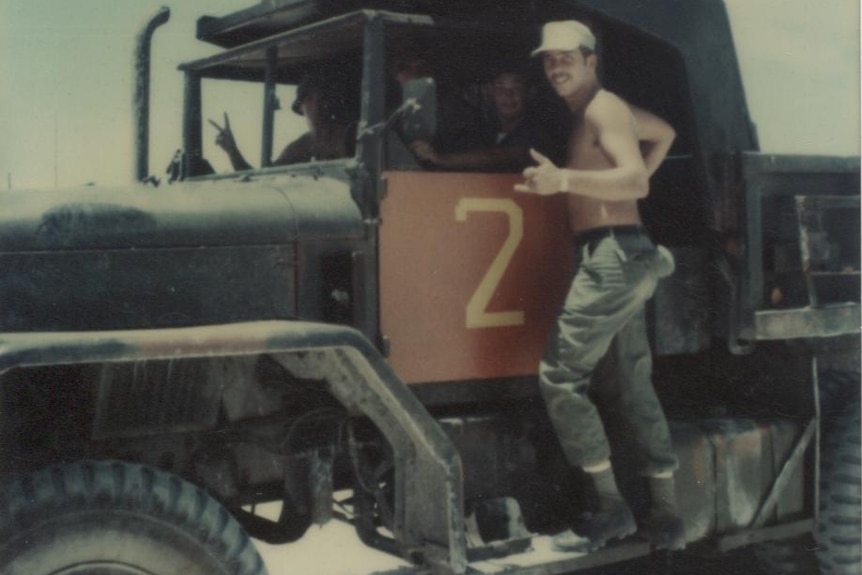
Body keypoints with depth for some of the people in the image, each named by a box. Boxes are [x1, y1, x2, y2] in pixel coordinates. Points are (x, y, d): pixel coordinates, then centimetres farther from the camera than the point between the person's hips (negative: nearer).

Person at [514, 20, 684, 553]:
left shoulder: (602, 109, -8)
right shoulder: (600, 110, 19)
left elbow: (635, 180, -22)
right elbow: (665, 132, 37)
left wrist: (564, 180, -33)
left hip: (613, 257, -10)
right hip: (626, 259, 10)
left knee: (561, 377, -8)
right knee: (636, 388, 11)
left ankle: (610, 508, -3)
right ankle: (667, 518, 17)